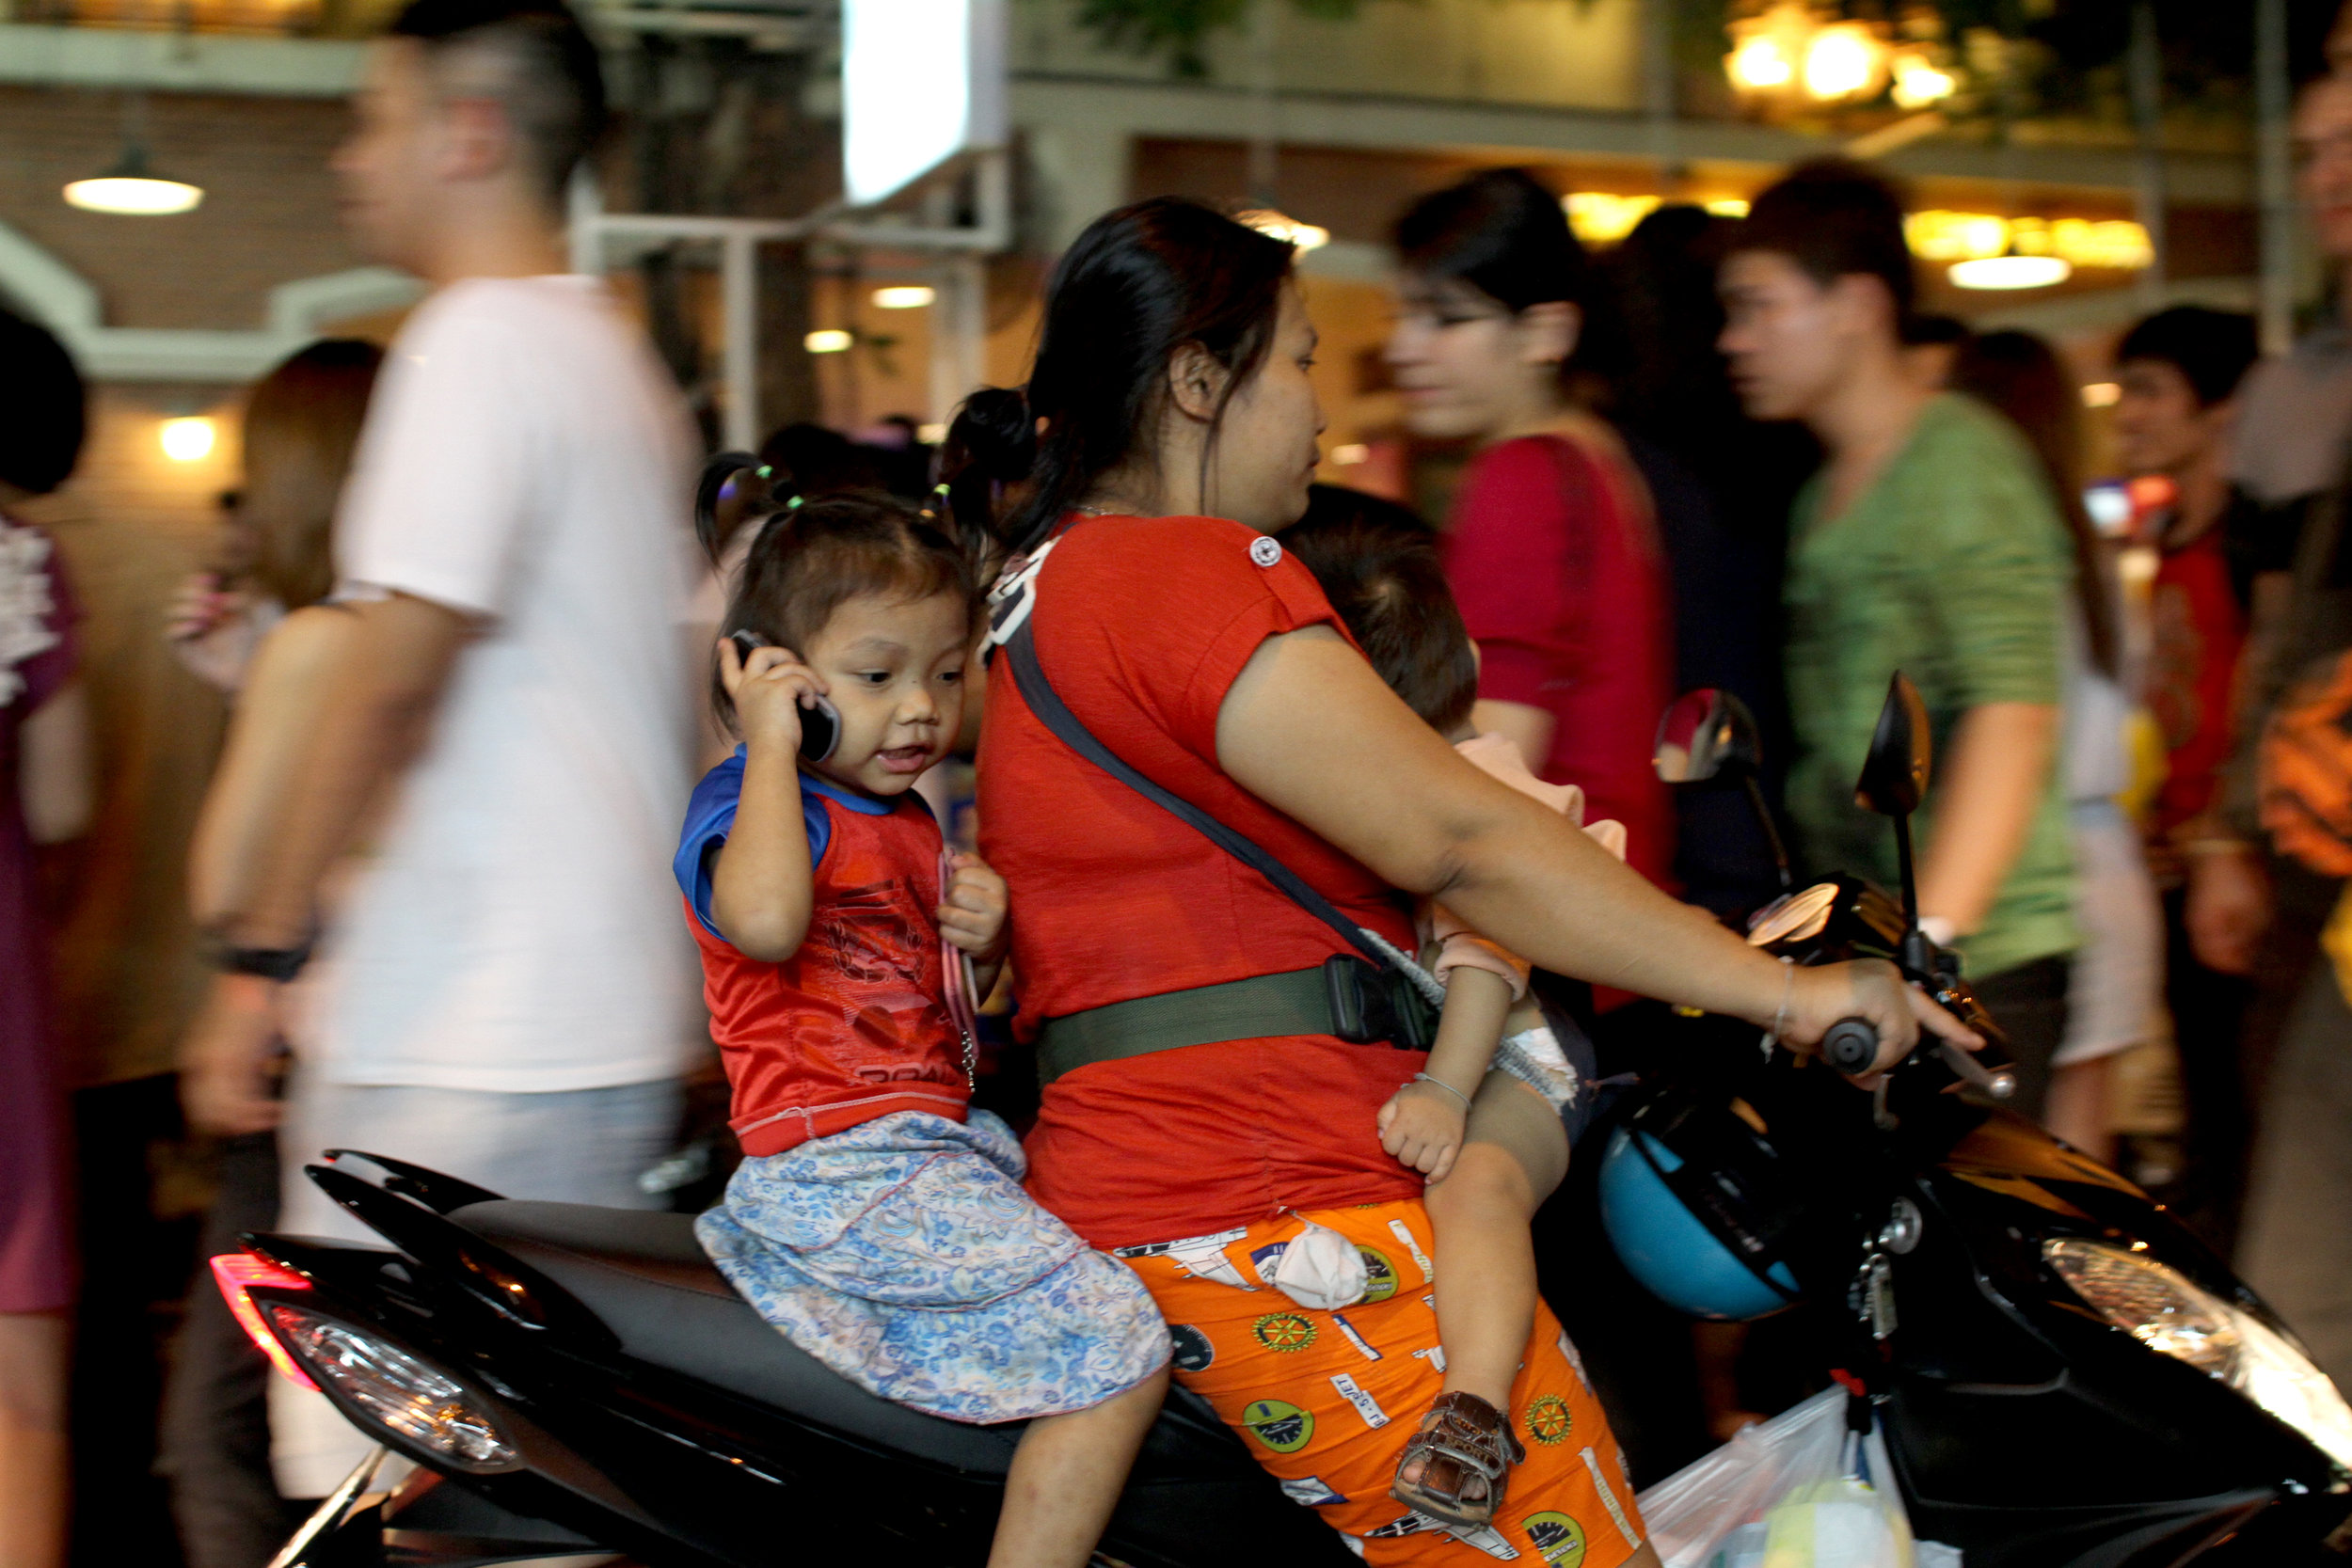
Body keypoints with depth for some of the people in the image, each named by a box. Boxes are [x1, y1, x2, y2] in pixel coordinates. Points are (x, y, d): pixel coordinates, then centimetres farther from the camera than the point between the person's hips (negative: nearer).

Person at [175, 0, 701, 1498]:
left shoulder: (477, 339, -11)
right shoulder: (623, 360, 18)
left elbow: (396, 671, -18)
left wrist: (263, 952, -14)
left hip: (459, 1038, -10)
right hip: (611, 1018, 10)